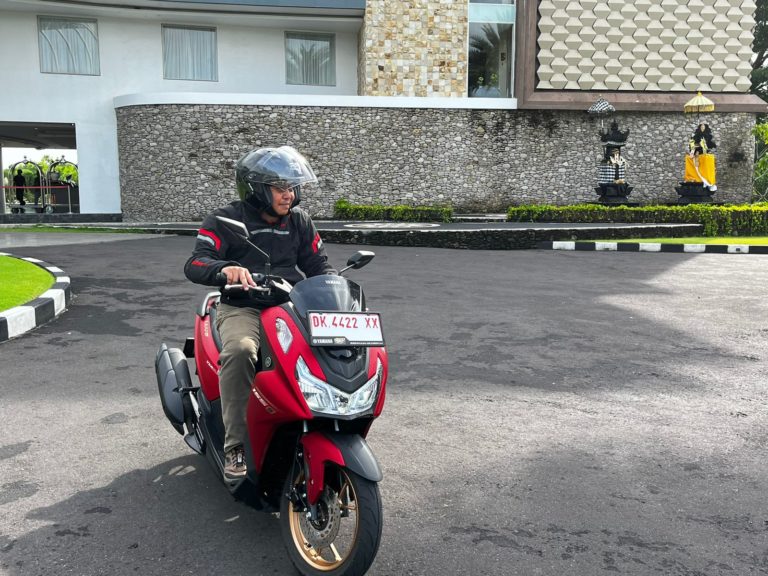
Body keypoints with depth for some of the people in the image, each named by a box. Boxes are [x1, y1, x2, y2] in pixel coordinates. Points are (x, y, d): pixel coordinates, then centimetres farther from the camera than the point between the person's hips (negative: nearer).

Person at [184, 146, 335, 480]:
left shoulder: (299, 221, 14)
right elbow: (194, 264, -13)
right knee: (240, 351, -37)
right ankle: (236, 447, -27)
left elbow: (317, 263, 18)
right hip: (243, 308, -4)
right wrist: (224, 268, -36)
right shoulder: (226, 220, -2)